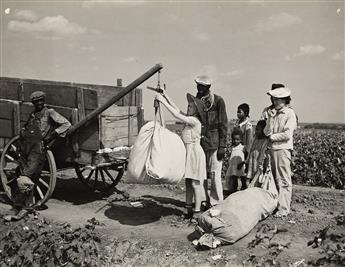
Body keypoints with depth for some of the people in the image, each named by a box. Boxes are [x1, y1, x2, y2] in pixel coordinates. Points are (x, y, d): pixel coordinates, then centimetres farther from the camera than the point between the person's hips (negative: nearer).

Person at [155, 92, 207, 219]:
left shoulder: (195, 121, -14)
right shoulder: (189, 119, 10)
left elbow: (178, 116, -22)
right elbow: (177, 109, 12)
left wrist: (164, 102, -19)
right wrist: (166, 96, 6)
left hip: (195, 152, -9)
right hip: (187, 153, 9)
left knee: (195, 183, -3)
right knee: (188, 183, 13)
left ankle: (197, 211, 4)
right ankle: (189, 208, 21)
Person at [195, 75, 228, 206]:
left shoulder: (218, 101, -4)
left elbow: (223, 125, -4)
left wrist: (222, 146, -9)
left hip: (214, 143, -5)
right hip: (199, 142, 5)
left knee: (215, 174, -3)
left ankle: (216, 204, 8)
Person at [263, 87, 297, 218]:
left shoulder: (290, 113, -4)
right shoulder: (274, 114, 14)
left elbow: (287, 134, -13)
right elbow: (267, 132, 3)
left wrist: (273, 137, -3)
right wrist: (270, 118, -6)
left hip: (283, 149, -7)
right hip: (273, 148, 7)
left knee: (284, 180, -4)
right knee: (275, 179, 11)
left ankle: (284, 209, -2)